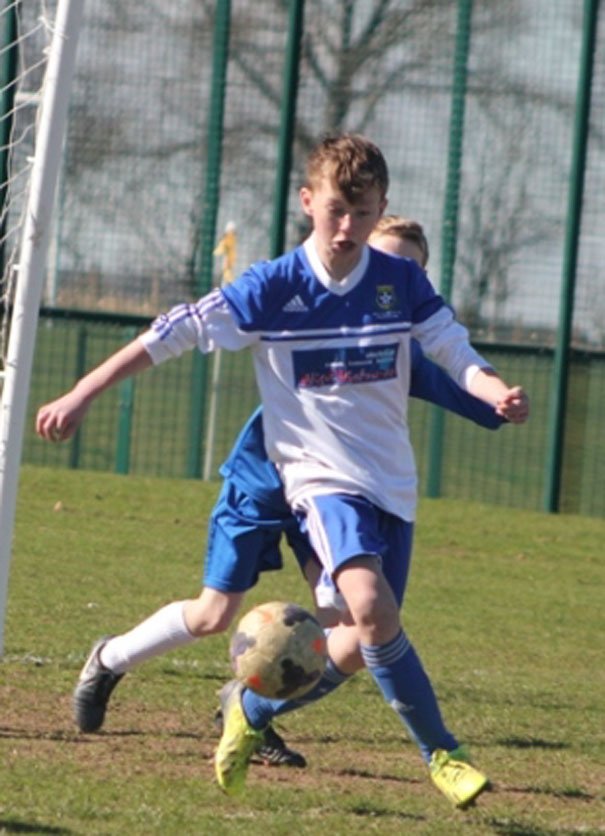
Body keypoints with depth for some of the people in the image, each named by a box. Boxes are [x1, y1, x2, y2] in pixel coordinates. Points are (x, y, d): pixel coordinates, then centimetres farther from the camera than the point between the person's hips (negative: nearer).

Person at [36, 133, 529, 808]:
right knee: (370, 605, -29)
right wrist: (83, 394, -6)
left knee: (363, 643, 4)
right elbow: (178, 332, -4)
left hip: (392, 484, 4)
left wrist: (497, 392, -26)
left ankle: (250, 707, 30)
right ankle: (440, 752, -17)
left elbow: (455, 353, -3)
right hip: (321, 475, -4)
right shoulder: (274, 287, -7)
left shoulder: (402, 282, 1)